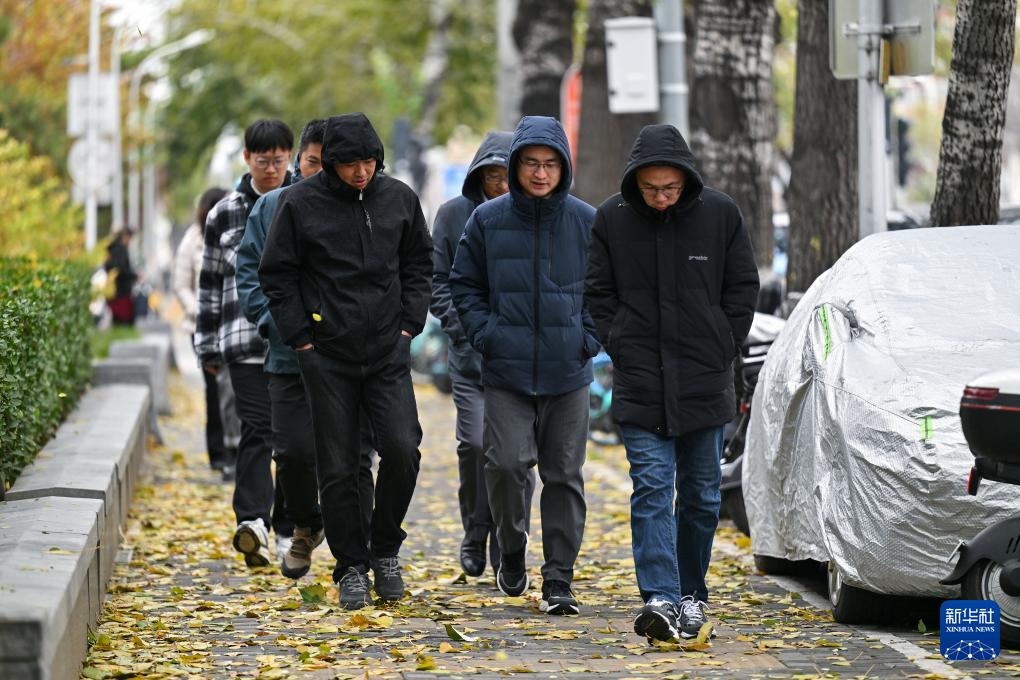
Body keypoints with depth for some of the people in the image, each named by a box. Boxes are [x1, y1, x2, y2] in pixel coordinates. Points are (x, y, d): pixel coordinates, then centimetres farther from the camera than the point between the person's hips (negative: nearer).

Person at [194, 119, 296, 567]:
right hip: (246, 341, -1)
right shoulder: (225, 215, 8)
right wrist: (208, 345, 11)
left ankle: (288, 529, 14)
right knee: (256, 428, -14)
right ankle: (253, 522, -28)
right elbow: (210, 282, 12)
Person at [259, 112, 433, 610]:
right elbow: (276, 275, 1)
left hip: (388, 351, 2)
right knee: (337, 468, 1)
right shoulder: (300, 204, -5)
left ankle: (385, 549, 10)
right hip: (327, 356, -2)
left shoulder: (399, 198, 4)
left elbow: (418, 263, 16)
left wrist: (409, 323, 5)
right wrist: (301, 339, -5)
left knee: (401, 449, -11)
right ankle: (351, 566, 14)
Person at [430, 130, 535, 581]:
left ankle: (507, 548, 9)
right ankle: (475, 535, 11)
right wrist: (468, 332, -6)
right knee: (475, 444, -11)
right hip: (472, 357, 0)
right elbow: (437, 282, 5)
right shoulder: (454, 214, 3)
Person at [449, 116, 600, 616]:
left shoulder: (587, 222, 2)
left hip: (568, 373, 1)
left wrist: (589, 337, 0)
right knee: (506, 464, -12)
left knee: (564, 475, 3)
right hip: (507, 372, -1)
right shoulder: (488, 220, 1)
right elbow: (464, 284, 10)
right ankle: (512, 551, 14)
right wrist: (484, 334, -2)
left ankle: (559, 579, 10)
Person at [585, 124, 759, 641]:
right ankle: (661, 601, -17)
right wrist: (619, 347, -3)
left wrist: (722, 351, 0)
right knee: (652, 488, -10)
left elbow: (743, 287, 5)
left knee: (701, 494, 9)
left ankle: (691, 594, 23)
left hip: (705, 384, 1)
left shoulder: (720, 214, -3)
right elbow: (598, 293, 6)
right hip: (640, 385, -1)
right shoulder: (612, 218, -3)